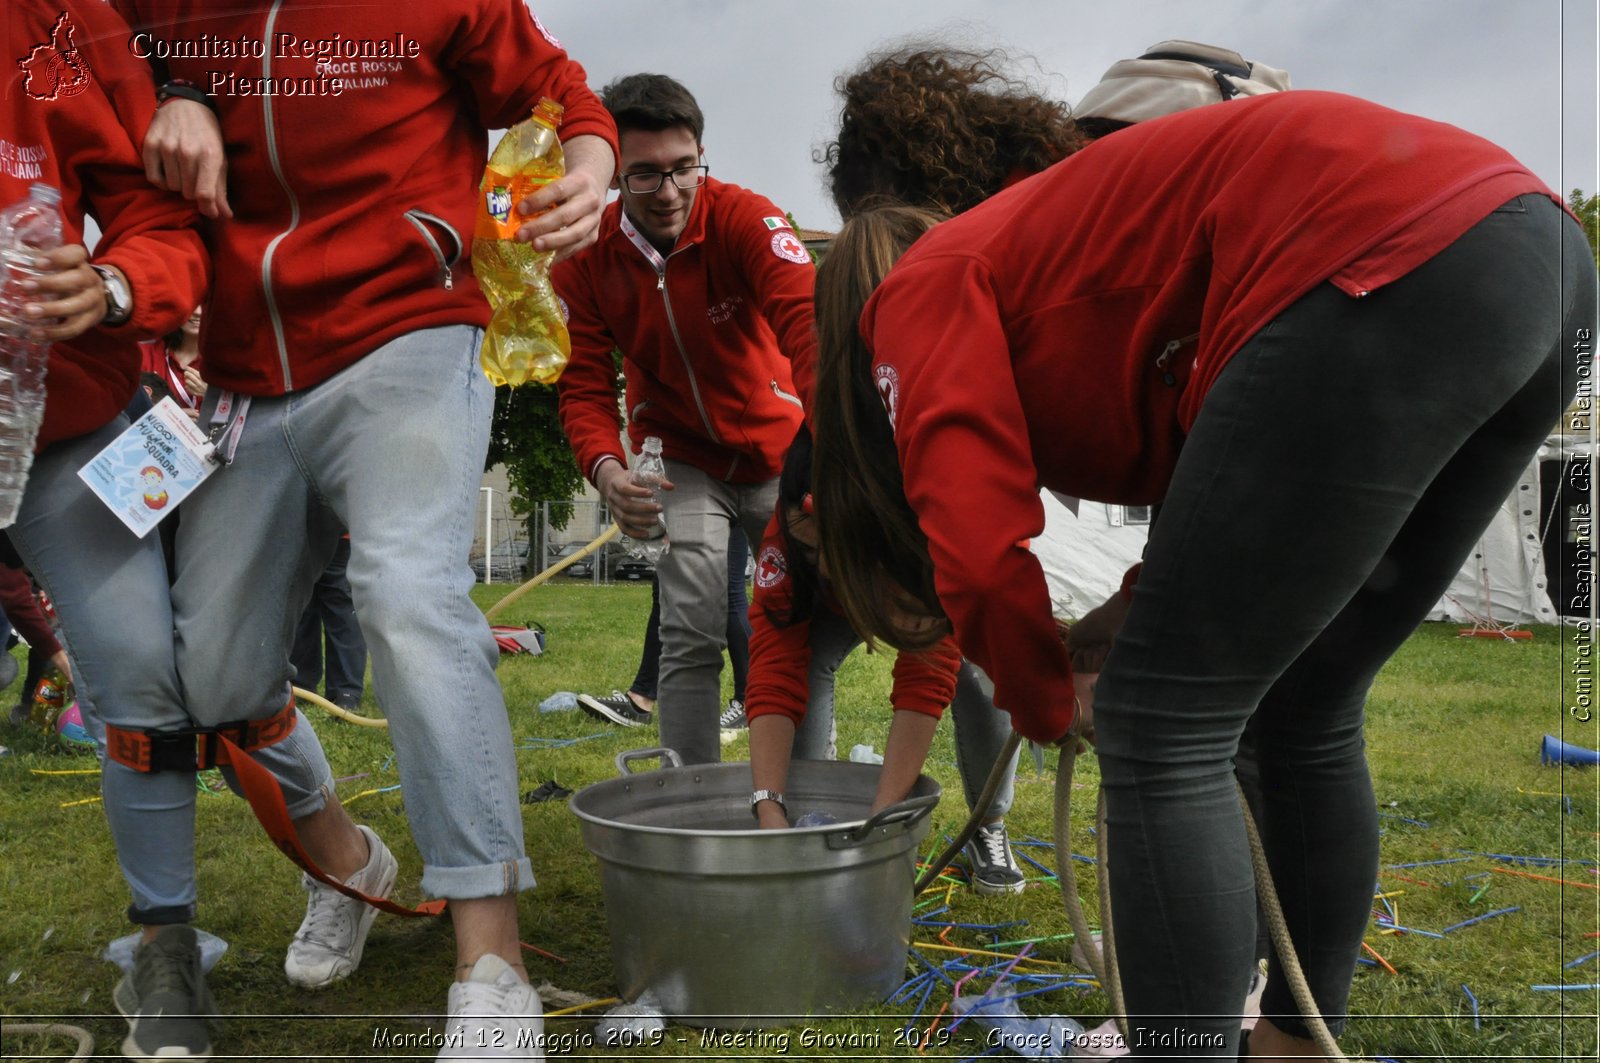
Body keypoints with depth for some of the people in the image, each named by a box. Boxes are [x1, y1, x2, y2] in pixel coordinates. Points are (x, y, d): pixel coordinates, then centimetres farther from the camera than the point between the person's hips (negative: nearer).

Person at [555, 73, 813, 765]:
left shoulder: (744, 217, -21)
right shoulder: (585, 258, -12)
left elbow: (806, 314, -37)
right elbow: (584, 385, -10)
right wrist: (606, 468, -32)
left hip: (779, 450, 0)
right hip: (681, 460, 1)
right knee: (691, 637, -9)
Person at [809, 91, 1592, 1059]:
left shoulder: (925, 292, 10)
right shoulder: (1054, 277, 32)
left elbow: (978, 549, -3)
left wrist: (1045, 703, 15)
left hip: (1388, 273, -10)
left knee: (1162, 729, -1)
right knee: (1308, 714, 19)